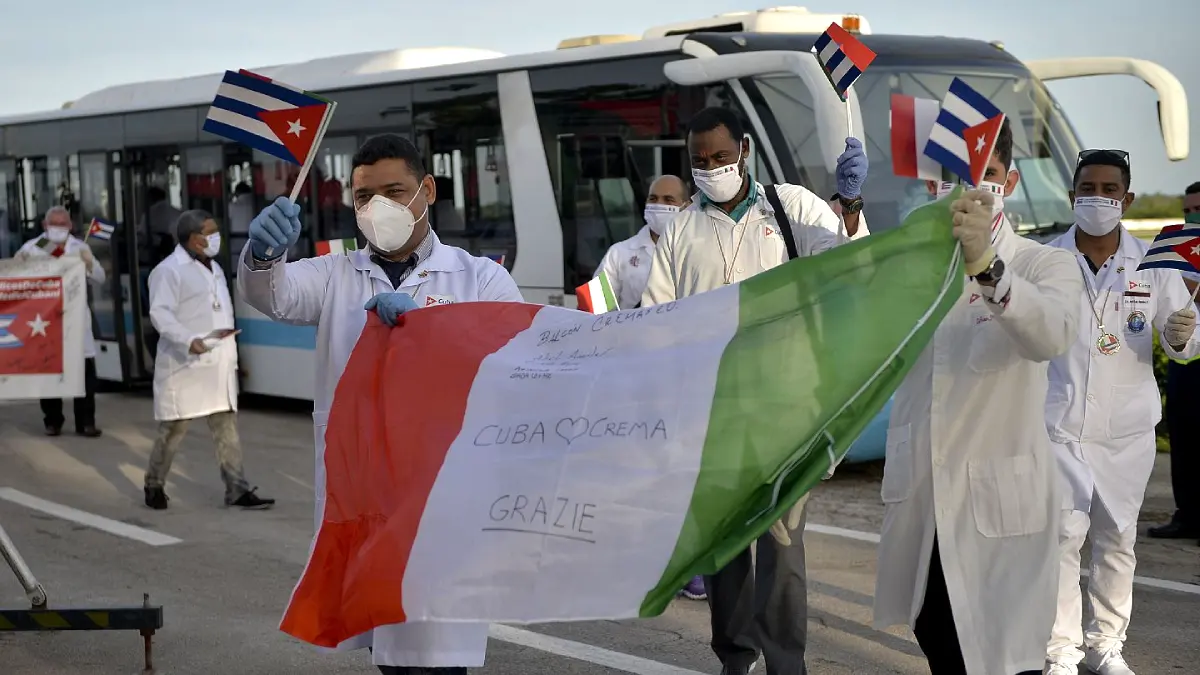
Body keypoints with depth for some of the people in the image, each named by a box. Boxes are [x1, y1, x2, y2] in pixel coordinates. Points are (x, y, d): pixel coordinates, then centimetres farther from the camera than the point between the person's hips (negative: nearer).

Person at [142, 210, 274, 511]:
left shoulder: (215, 269, 18)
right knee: (174, 428, 1)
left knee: (227, 426, 3)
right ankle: (154, 485, 18)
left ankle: (237, 490, 3)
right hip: (185, 364, -7)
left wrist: (228, 339, 18)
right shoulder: (169, 270, -9)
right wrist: (190, 341, -30)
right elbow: (160, 313, -18)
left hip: (218, 363, 7)